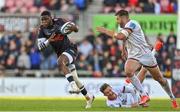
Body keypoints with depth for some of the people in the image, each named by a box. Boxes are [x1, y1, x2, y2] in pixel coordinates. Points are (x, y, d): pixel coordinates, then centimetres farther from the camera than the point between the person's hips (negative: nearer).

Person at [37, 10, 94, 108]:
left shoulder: (59, 21, -13)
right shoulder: (42, 30, -4)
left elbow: (76, 29, -3)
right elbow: (40, 47, -7)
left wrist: (73, 28, -27)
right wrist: (49, 40, -24)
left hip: (70, 49, -5)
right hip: (61, 53, 5)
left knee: (60, 62, -37)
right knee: (75, 80, 12)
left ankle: (73, 85, -42)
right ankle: (88, 97, 30)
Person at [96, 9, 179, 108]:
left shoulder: (131, 24, -15)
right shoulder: (124, 28, 12)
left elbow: (120, 36, -27)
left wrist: (106, 31, -18)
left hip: (146, 55, -6)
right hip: (134, 56, 6)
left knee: (159, 78, 7)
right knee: (128, 72, -27)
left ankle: (172, 98, 27)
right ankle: (144, 95, -21)